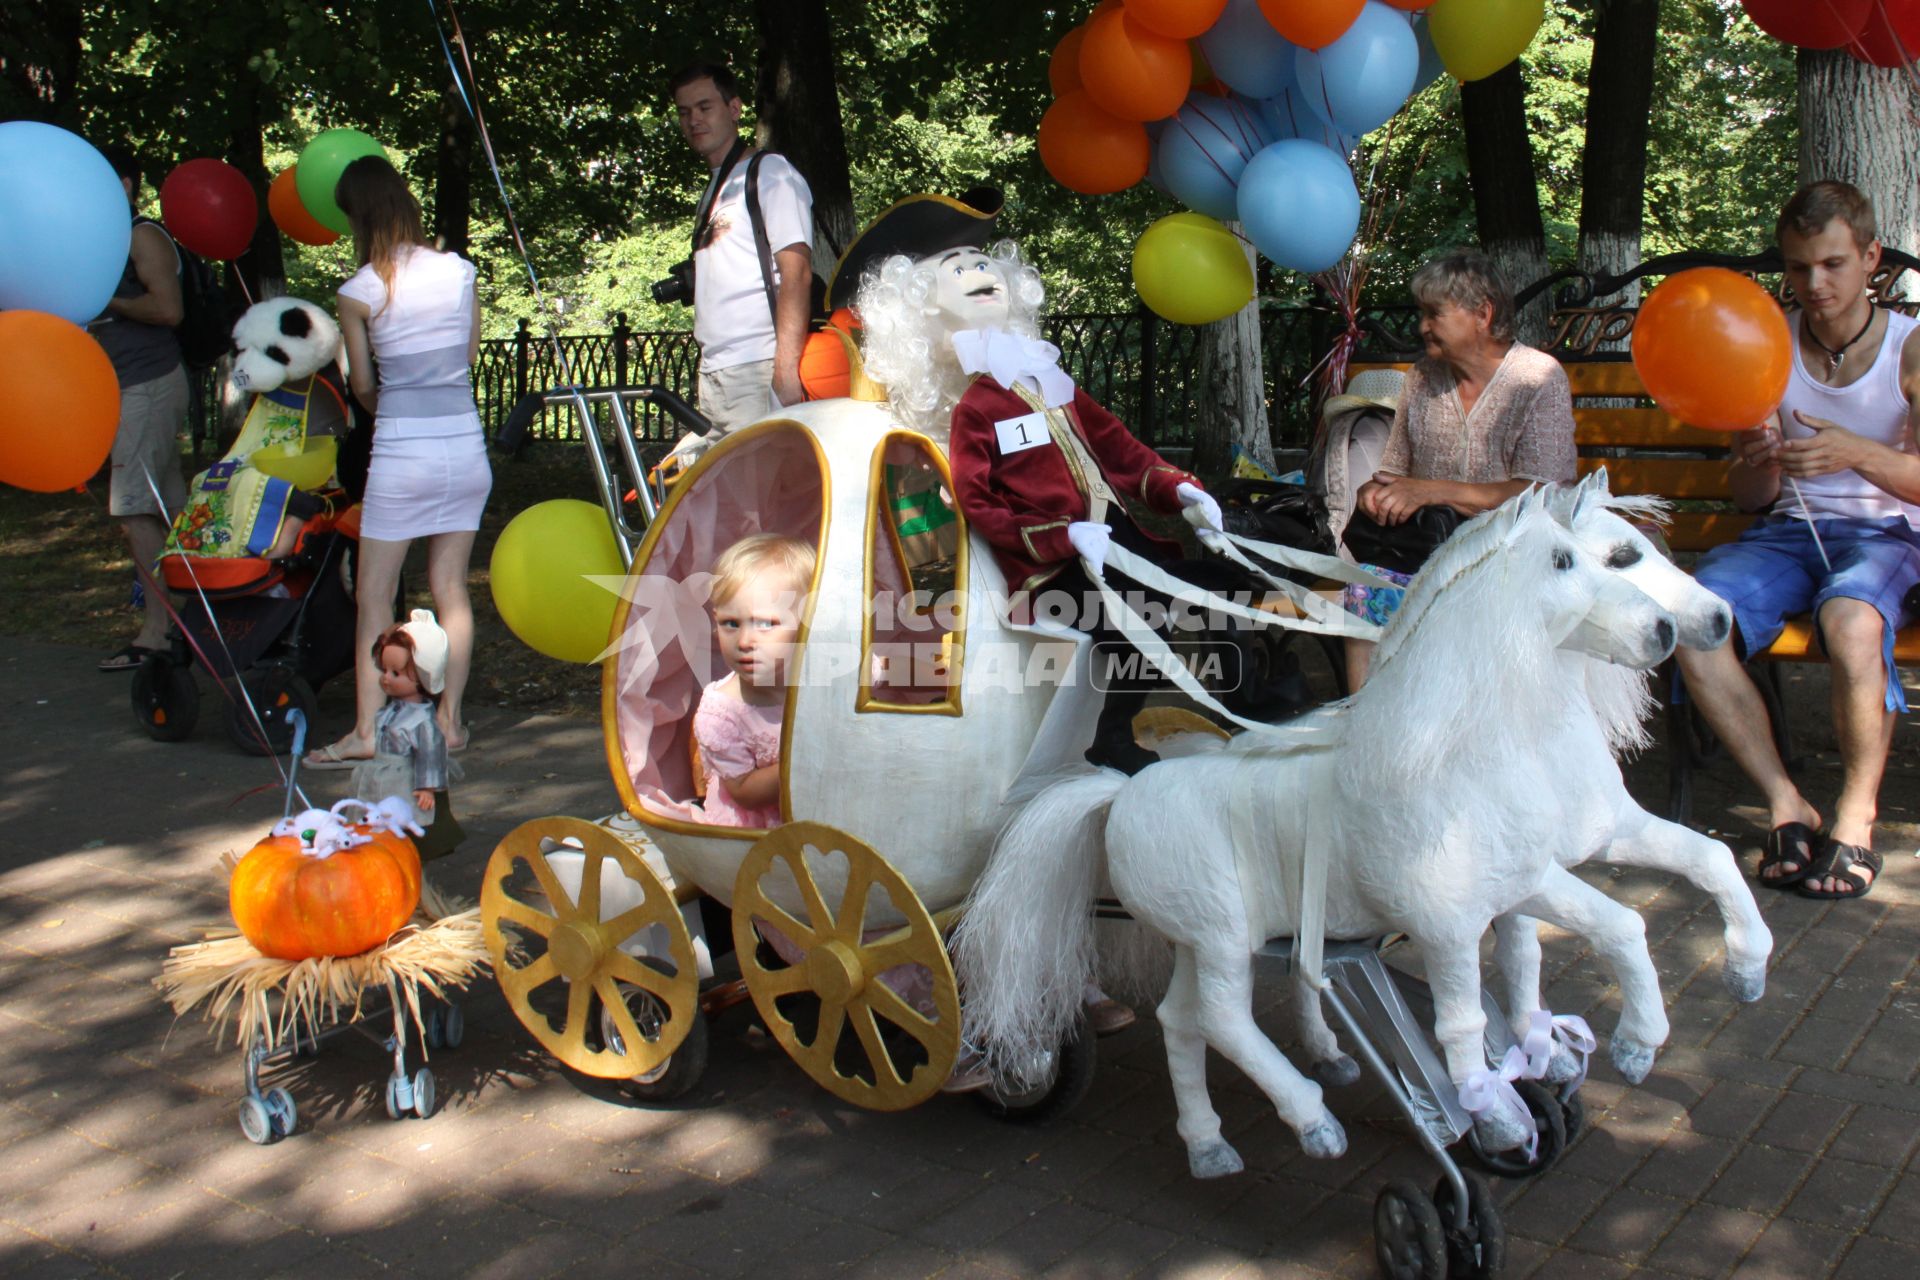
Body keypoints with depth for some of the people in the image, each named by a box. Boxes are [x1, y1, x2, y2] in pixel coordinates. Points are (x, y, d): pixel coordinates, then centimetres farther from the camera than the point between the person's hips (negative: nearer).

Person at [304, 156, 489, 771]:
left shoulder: (358, 291, -7)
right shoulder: (459, 271, 2)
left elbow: (362, 385, 3)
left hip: (403, 451, -4)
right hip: (465, 446, 4)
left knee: (374, 593, 5)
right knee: (450, 587, 11)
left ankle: (367, 731, 6)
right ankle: (449, 720, 15)